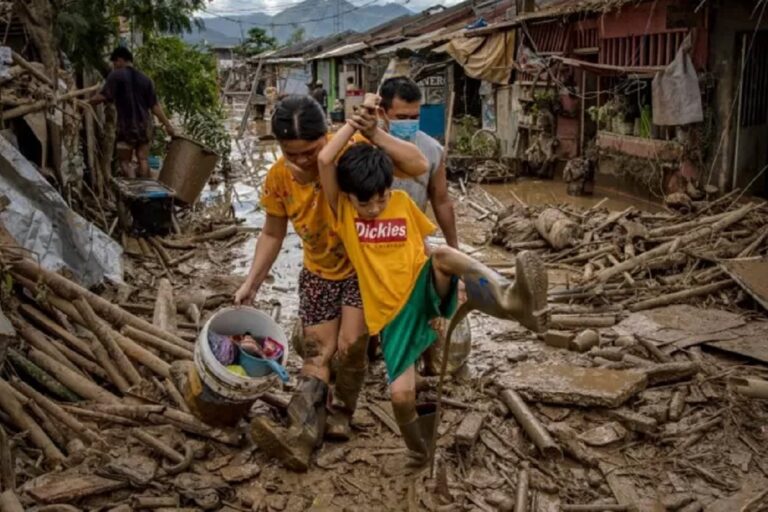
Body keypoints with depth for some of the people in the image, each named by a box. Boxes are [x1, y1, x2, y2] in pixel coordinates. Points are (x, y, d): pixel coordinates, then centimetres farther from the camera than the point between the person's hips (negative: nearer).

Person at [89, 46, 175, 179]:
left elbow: (102, 96, -12)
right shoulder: (145, 78, 11)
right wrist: (167, 125, 10)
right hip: (144, 125, 4)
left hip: (126, 126, -4)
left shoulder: (116, 75, -3)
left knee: (125, 161, 3)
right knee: (143, 160, 5)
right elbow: (155, 105, 7)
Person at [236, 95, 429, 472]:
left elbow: (419, 166, -34)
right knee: (316, 353, 1)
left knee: (351, 344, -14)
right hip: (319, 272, 4)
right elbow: (272, 234, 1)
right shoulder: (278, 177, -14)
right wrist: (251, 283, -2)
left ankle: (341, 414, 11)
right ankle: (301, 437, -3)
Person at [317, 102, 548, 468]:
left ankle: (510, 300, -62)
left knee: (442, 254, -33)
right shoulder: (342, 211, -1)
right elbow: (324, 160, -14)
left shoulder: (403, 202, 7)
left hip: (425, 293, 1)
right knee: (401, 395, -15)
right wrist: (352, 125, -3)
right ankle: (418, 448, 20)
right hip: (391, 314, -1)